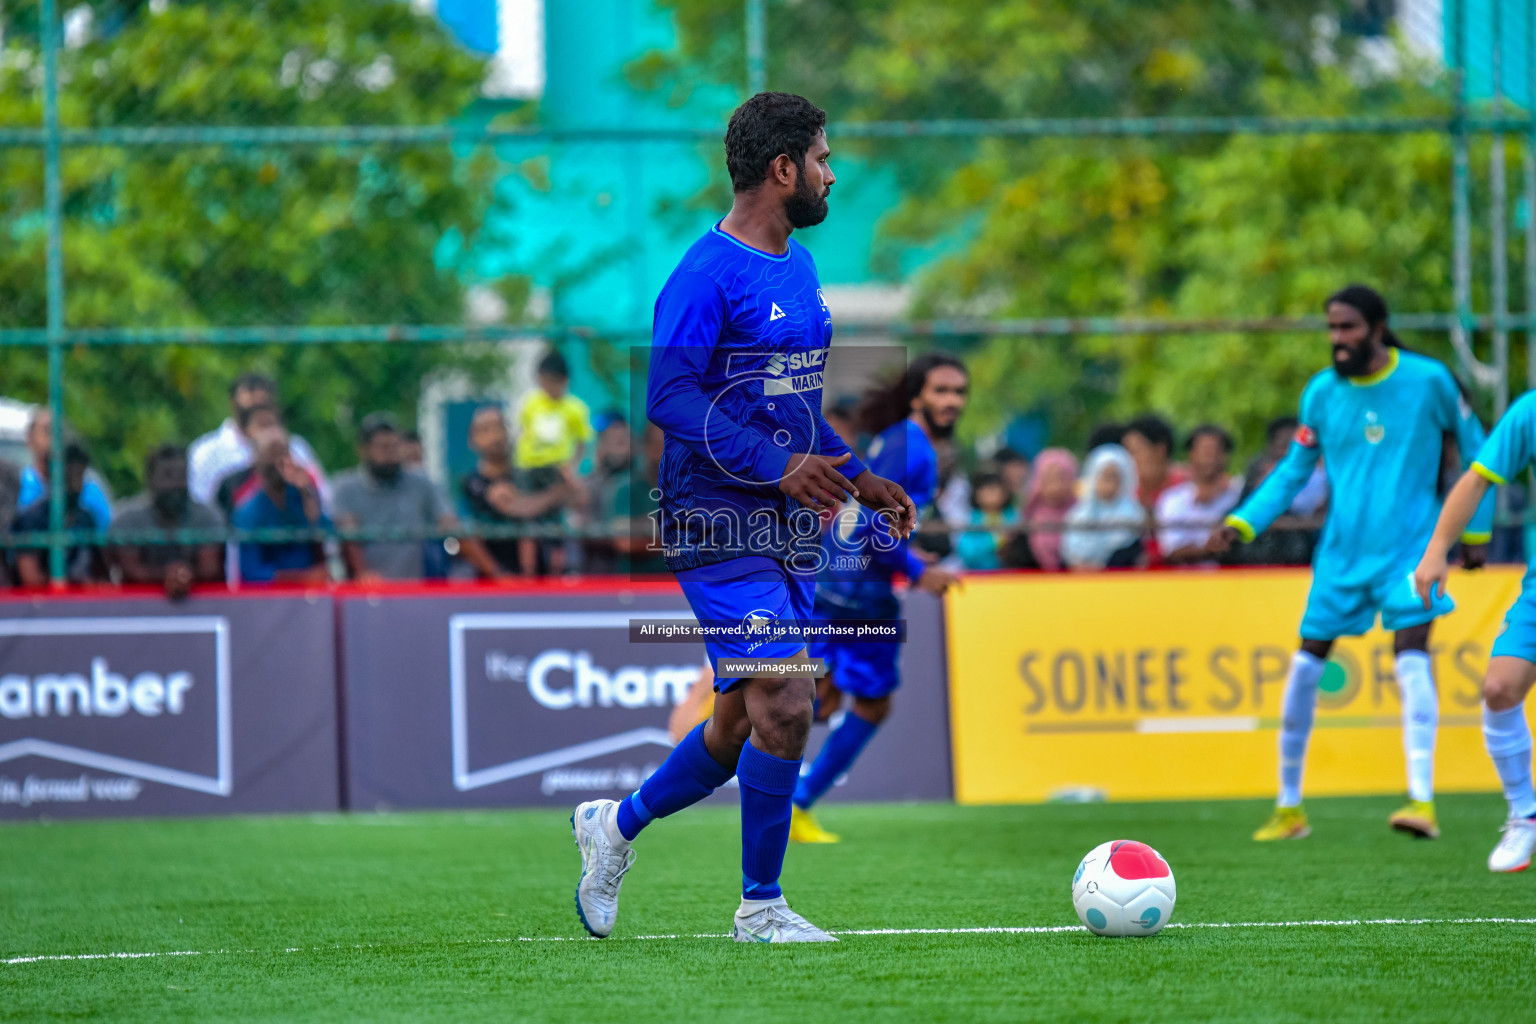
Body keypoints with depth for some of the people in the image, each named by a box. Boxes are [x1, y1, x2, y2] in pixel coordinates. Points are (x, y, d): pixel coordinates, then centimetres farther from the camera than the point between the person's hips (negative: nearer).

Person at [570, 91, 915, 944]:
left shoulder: (798, 268, 16)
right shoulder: (706, 275, -14)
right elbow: (670, 398, -20)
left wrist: (855, 475, 16)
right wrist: (776, 465, -27)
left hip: (788, 526, 9)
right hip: (722, 527, -9)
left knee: (745, 723, 12)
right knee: (784, 708, -14)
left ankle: (615, 826, 32)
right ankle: (760, 907, -3)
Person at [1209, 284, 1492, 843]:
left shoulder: (1428, 381, -6)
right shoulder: (1322, 392, 1)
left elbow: (1473, 449, 8)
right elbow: (1293, 471, 9)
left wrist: (1476, 529, 10)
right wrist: (1241, 522, -4)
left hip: (1411, 545, -3)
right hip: (1343, 549, 3)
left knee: (1411, 654, -20)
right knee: (1306, 665, 2)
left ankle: (1423, 801, -25)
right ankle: (1289, 807, 14)